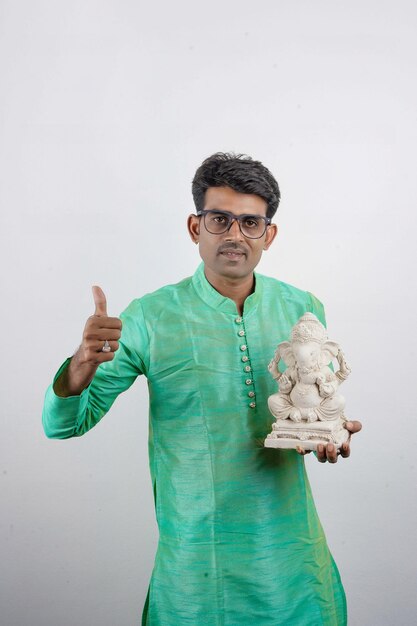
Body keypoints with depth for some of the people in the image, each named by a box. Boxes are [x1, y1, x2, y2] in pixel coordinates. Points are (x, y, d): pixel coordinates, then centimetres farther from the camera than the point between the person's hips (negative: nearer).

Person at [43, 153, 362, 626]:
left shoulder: (302, 309, -2)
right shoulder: (151, 318, -11)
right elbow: (64, 424, -9)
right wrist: (84, 363, -29)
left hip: (289, 548, 3)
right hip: (195, 553, -2)